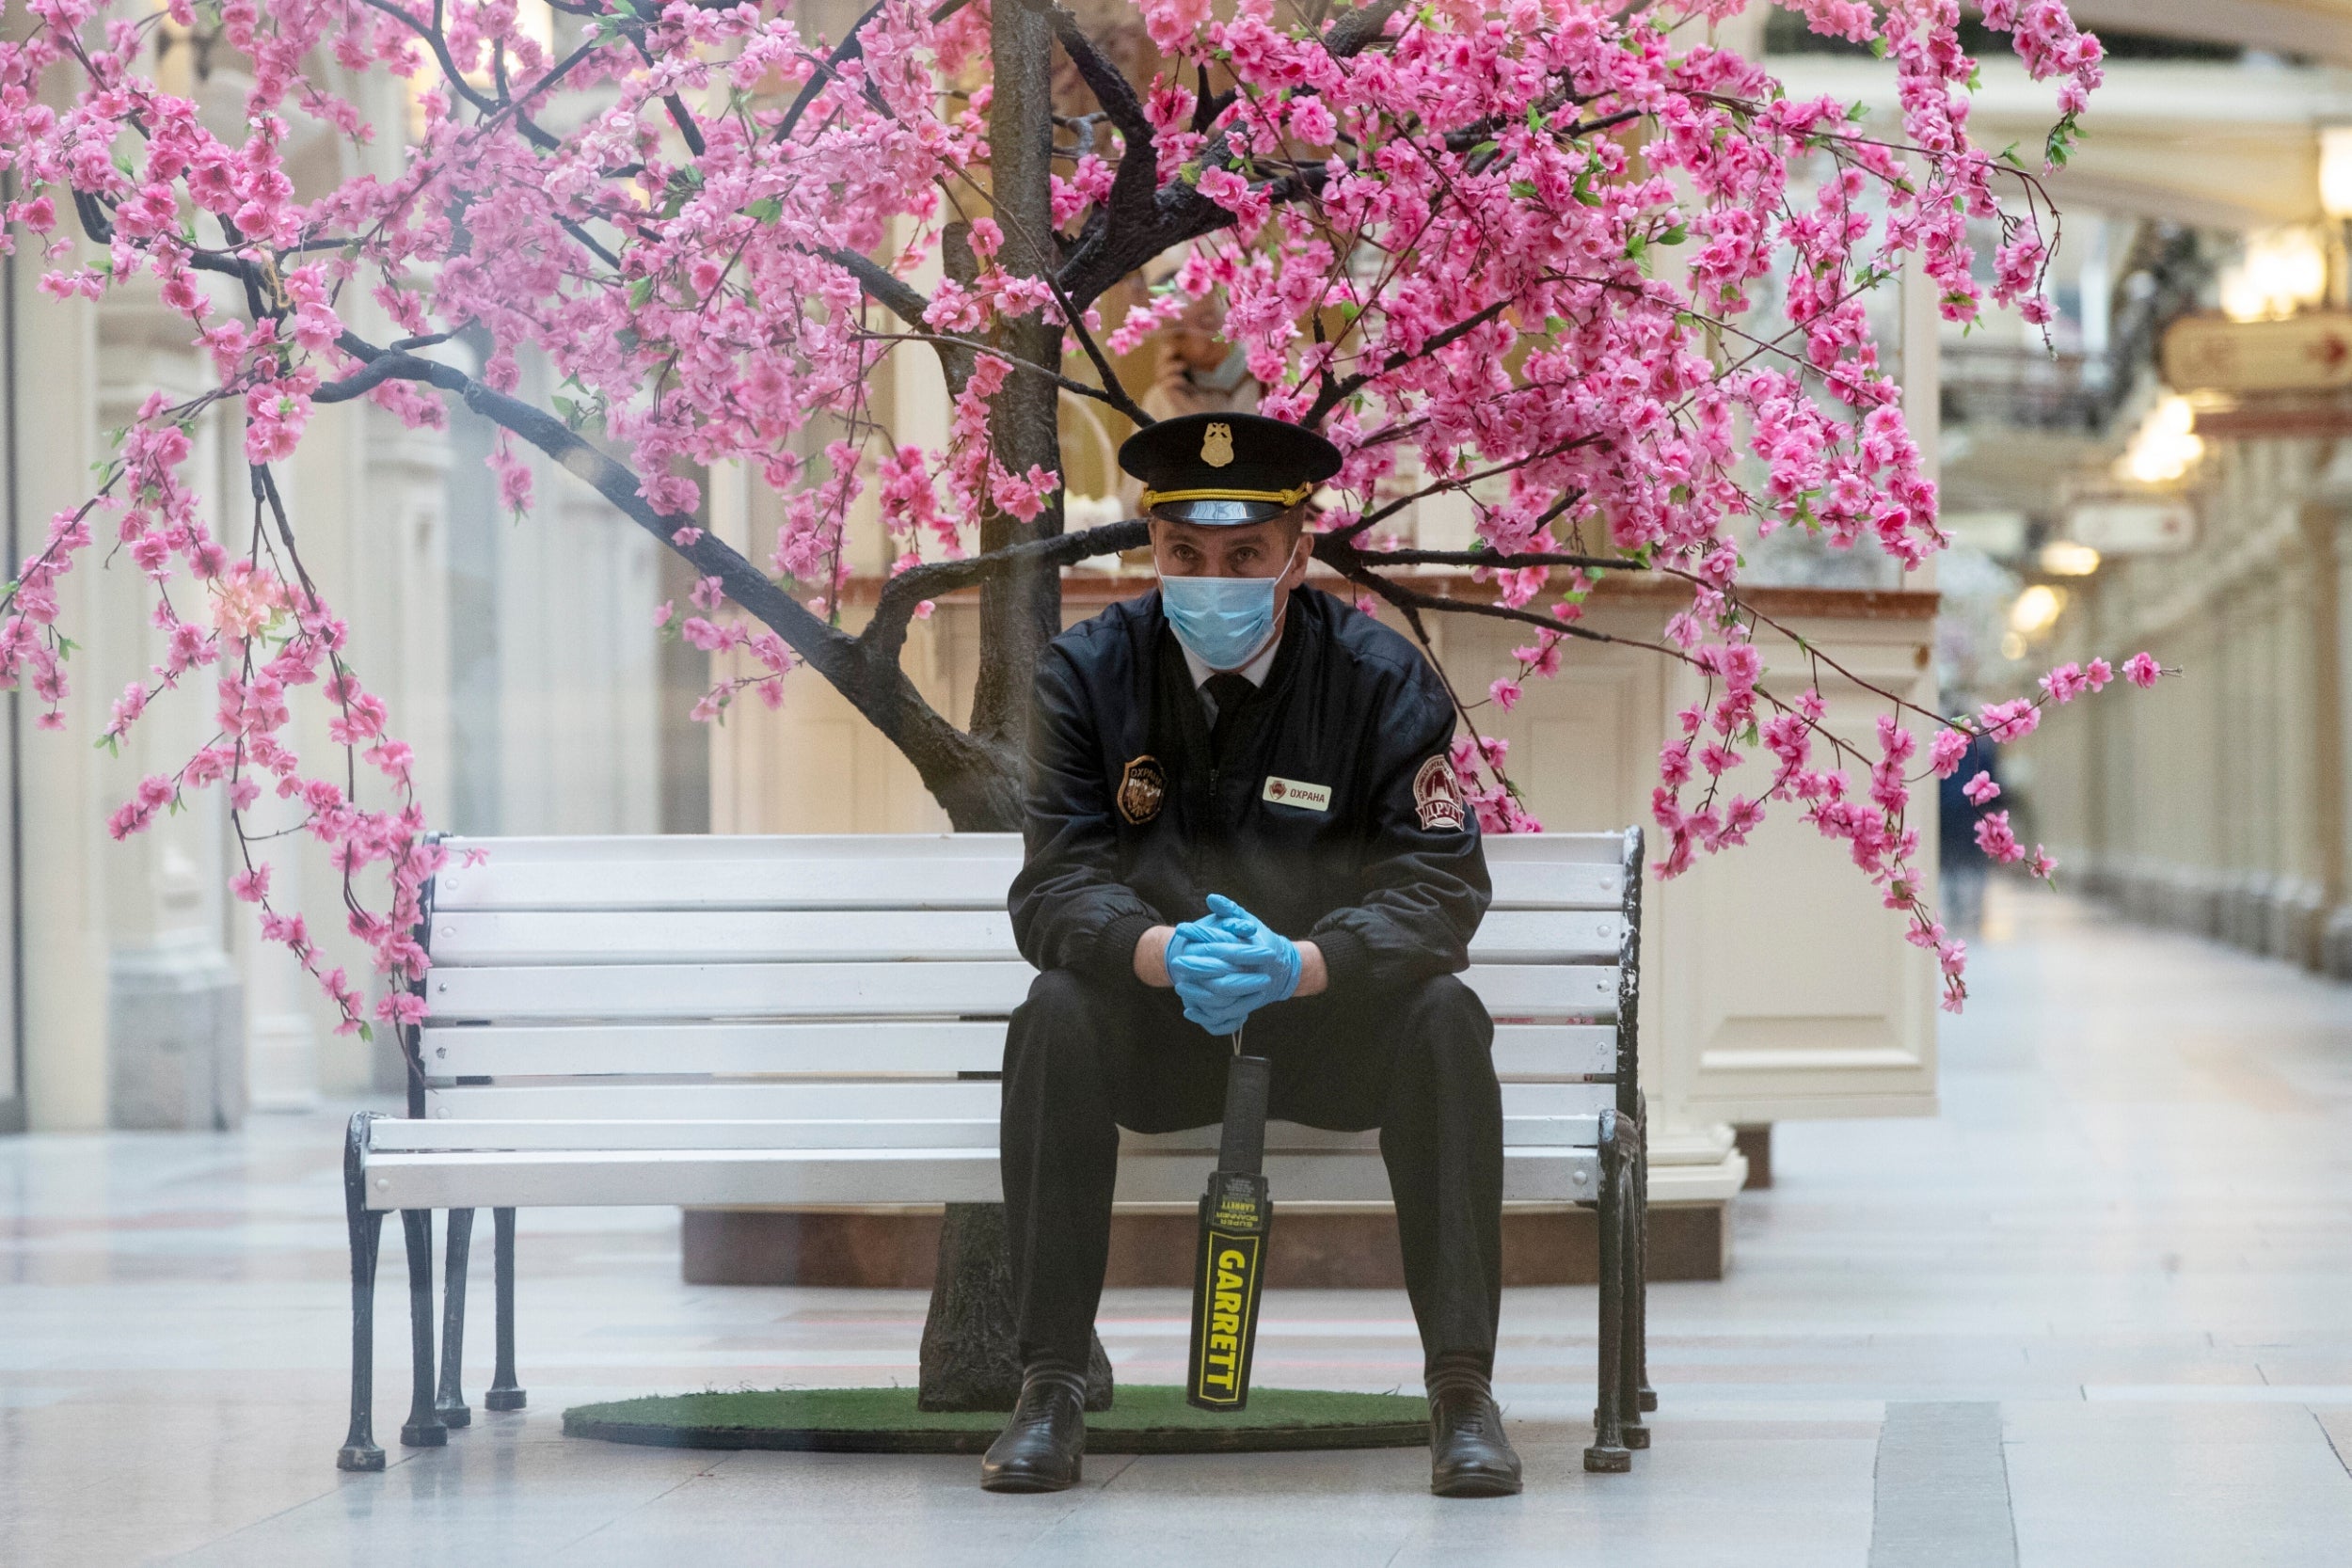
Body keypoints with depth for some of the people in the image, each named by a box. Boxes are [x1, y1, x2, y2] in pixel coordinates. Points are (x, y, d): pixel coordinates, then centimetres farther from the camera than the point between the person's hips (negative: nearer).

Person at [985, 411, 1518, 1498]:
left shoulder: (1380, 678, -10)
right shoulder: (1088, 673, -7)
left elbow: (1437, 885, -18)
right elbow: (1055, 887, -14)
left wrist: (1298, 964, -39)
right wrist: (1161, 954, -38)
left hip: (1330, 1029, -1)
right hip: (1155, 1039, 1)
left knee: (1443, 1018, -30)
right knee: (1057, 1013, -29)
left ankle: (1462, 1389, -26)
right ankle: (1051, 1390, -25)